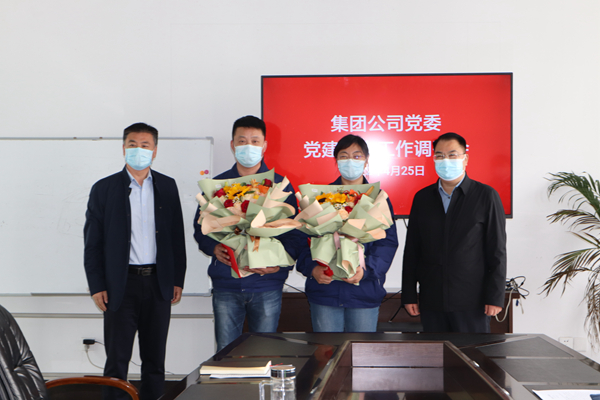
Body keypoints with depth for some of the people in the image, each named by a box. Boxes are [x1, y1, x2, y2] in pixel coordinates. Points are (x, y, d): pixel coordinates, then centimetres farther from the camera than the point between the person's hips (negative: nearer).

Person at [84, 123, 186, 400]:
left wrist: (177, 280, 4)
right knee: (117, 359, 1)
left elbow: (177, 237, 9)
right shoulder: (104, 189, 1)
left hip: (158, 283, 2)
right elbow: (92, 242, 1)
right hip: (121, 285, -2)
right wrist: (96, 286, -5)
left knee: (155, 358, 10)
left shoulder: (167, 187, 7)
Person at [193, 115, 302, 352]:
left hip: (266, 284, -1)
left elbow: (293, 233, 3)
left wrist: (280, 262, -16)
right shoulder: (217, 185, 10)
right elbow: (200, 228, 12)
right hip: (226, 283, 1)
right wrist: (214, 248, -10)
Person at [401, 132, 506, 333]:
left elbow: (498, 251, -1)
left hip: (471, 301, -3)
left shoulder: (486, 196, 1)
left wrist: (495, 296, -7)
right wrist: (409, 294, 6)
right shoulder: (422, 198, 11)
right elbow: (411, 250, 11)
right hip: (432, 302, 3)